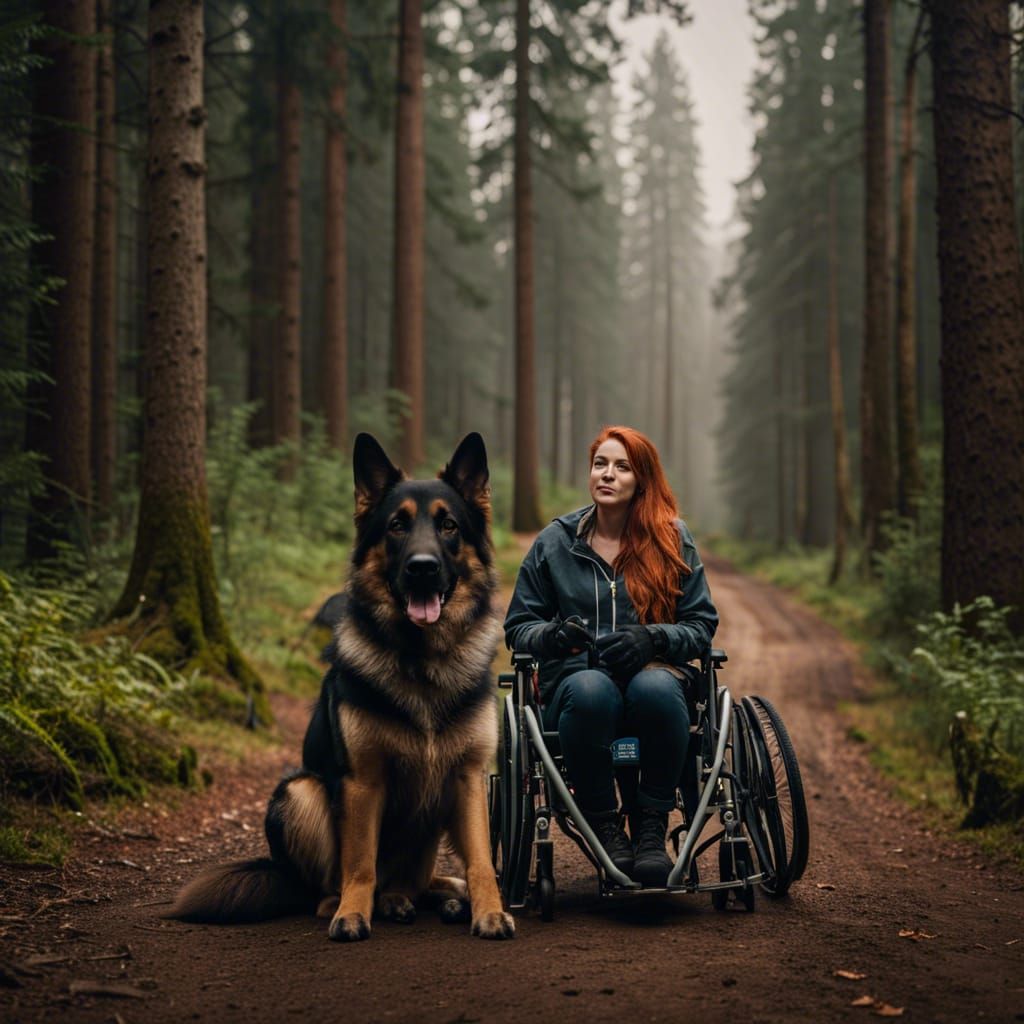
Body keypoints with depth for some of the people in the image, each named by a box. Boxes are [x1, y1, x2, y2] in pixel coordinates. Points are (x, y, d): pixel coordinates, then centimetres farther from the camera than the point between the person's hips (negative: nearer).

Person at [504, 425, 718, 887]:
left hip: (654, 672, 0)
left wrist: (652, 638, -13)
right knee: (591, 690, -38)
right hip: (574, 678, 0)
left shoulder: (673, 540, 11)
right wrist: (554, 635, -11)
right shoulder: (555, 541, 12)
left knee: (655, 688, -38)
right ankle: (604, 826, -23)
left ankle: (652, 828, -24)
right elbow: (517, 627, 12)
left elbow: (702, 625, 8)